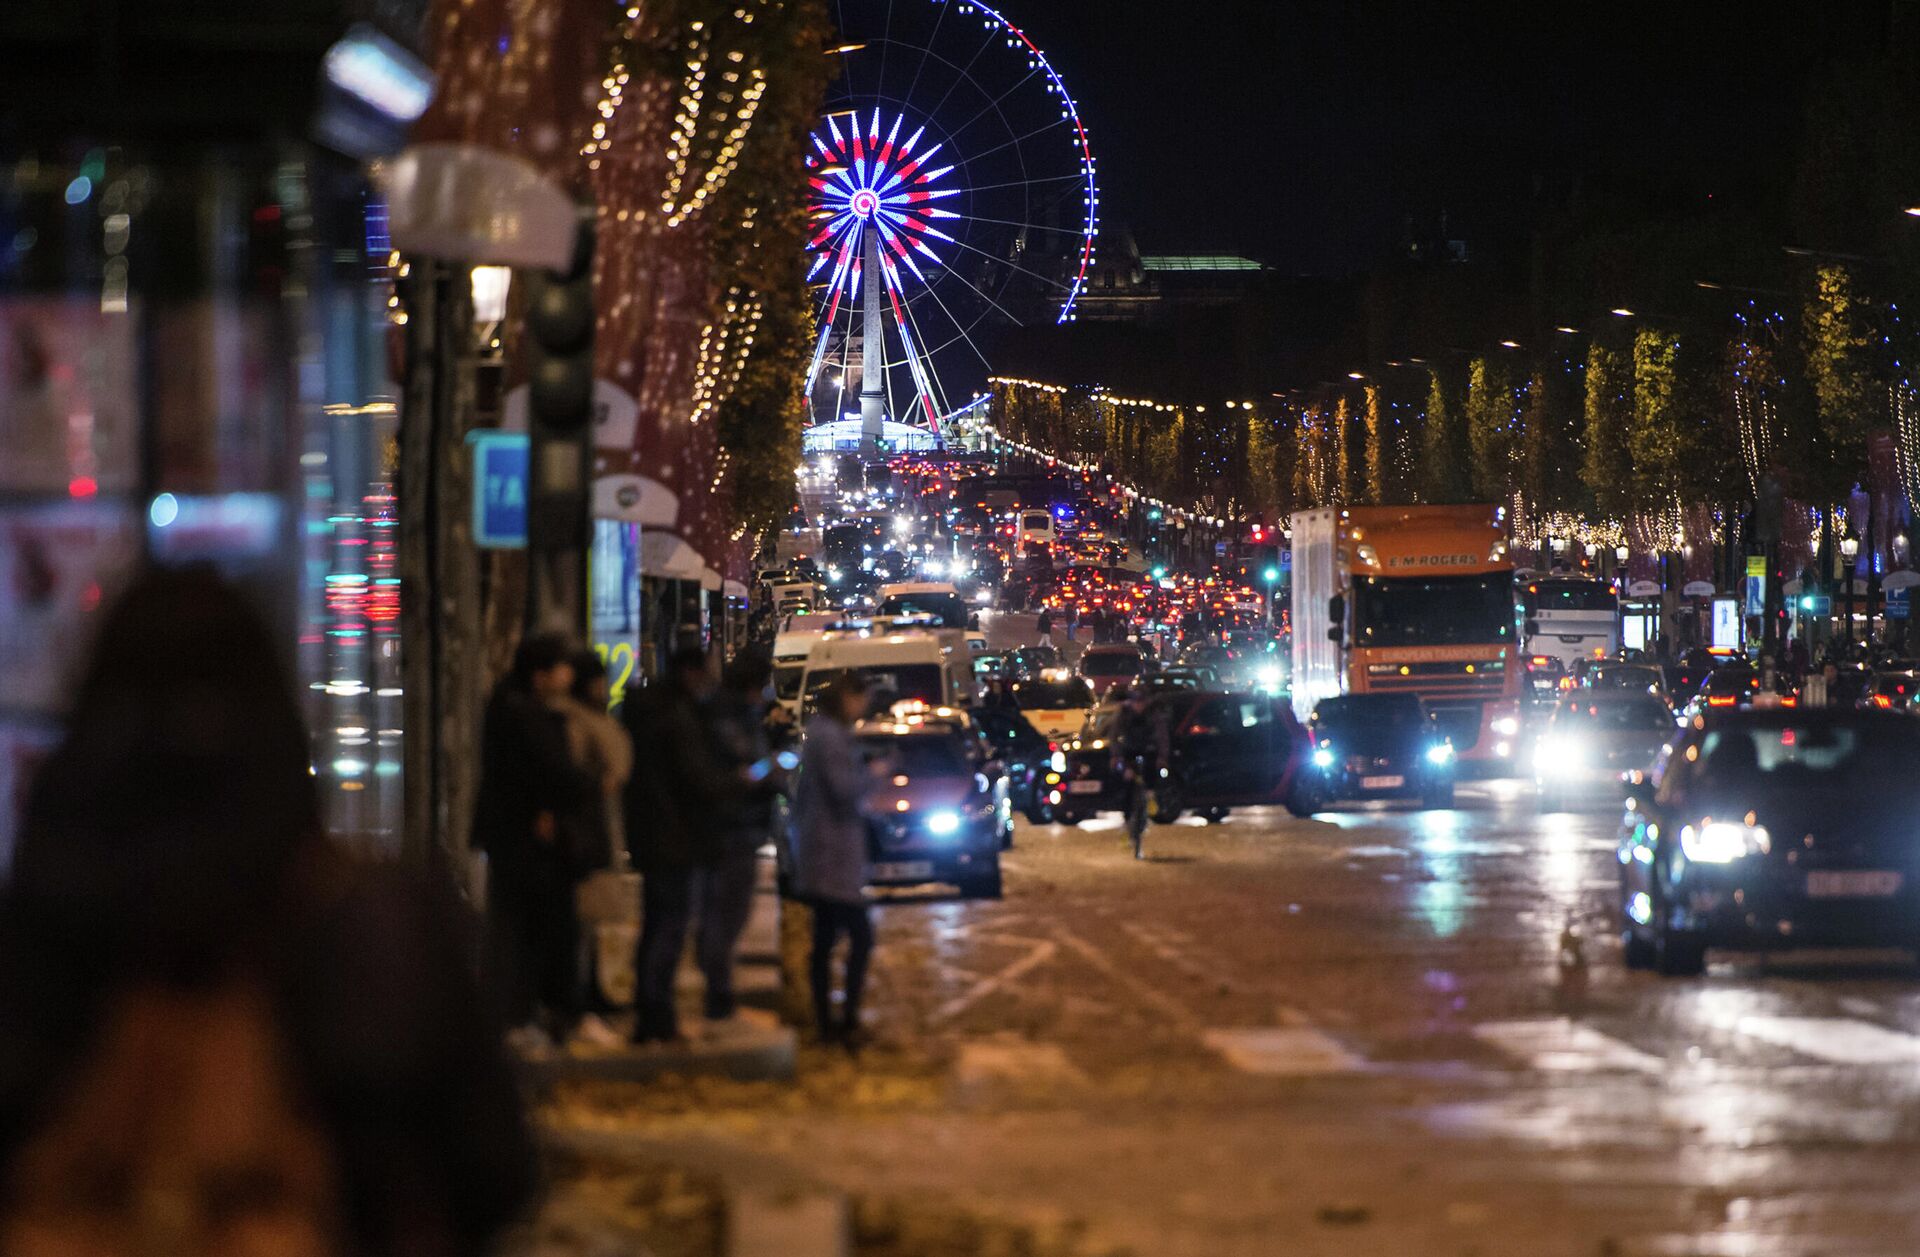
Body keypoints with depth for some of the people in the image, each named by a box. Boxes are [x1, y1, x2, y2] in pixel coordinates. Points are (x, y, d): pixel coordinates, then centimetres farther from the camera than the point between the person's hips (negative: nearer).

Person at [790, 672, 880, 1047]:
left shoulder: (818, 732, 16)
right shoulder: (831, 736, -15)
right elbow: (843, 787, -24)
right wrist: (873, 775, -8)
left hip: (818, 852, 11)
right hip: (835, 853, -11)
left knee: (825, 938, 11)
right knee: (860, 935, -9)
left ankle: (826, 1022, 14)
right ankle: (848, 1020, -11)